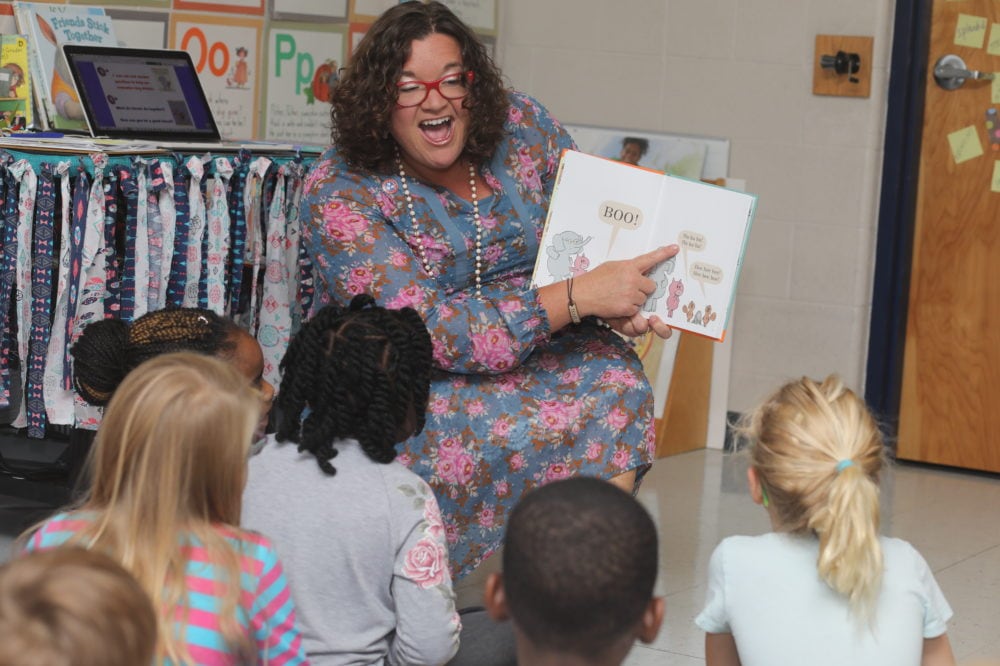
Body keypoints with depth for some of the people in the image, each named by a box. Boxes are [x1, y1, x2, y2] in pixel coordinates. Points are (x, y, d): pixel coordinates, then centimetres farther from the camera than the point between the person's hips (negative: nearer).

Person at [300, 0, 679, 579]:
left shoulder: (524, 128, -5)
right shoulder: (339, 193, -18)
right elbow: (429, 332, -26)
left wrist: (619, 303, -21)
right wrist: (577, 297, -32)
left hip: (532, 347, 4)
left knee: (614, 378, -23)